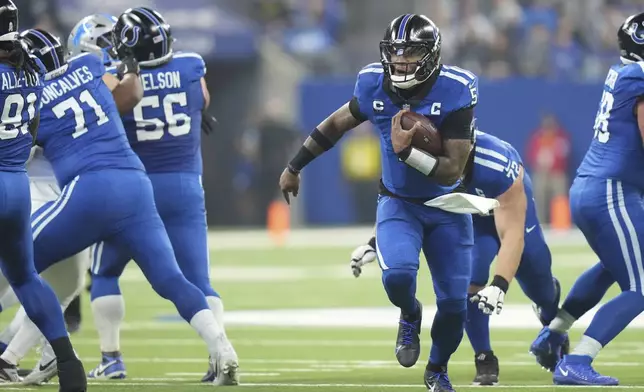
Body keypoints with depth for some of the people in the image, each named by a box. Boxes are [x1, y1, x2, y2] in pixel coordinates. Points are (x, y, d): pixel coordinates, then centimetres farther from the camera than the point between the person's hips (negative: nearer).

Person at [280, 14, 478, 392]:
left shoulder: (455, 91, -22)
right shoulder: (375, 85, -13)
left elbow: (453, 171, -22)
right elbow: (337, 124, 8)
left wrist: (407, 152, -36)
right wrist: (295, 167, 17)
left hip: (447, 208, -1)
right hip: (398, 204, 1)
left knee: (454, 304, -1)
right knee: (397, 276, -27)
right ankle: (410, 316, 10)